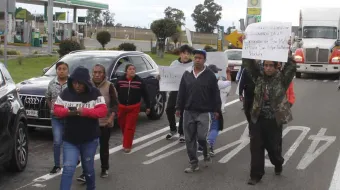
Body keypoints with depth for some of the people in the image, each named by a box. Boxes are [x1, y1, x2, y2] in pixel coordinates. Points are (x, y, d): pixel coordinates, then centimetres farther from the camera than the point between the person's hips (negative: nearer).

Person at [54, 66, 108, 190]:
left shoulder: (95, 93, -8)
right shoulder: (66, 93, -2)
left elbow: (103, 111, -15)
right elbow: (56, 109, 0)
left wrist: (84, 111, -27)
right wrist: (68, 112, -21)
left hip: (90, 139, 0)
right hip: (70, 139, 1)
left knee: (88, 168, 16)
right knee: (68, 168, -9)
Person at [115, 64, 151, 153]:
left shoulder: (139, 81, -5)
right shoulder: (120, 80, -4)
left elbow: (145, 94, 1)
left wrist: (148, 106, 3)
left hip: (134, 107, -2)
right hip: (121, 107, 2)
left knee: (130, 127, -2)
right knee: (123, 126, 13)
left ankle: (127, 146, 6)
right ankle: (127, 142, 36)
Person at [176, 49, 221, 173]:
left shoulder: (210, 75, -2)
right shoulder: (187, 74, 8)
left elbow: (215, 94, -1)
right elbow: (181, 92, 9)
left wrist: (216, 110, -4)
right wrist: (179, 108, 5)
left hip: (204, 112, -4)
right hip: (188, 112, 4)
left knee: (201, 137, -12)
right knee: (189, 139, 5)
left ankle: (206, 154, 19)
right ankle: (193, 163, 15)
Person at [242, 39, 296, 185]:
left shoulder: (282, 79, -5)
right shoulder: (259, 76, 3)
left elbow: (291, 68, -19)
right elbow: (249, 64, -3)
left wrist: (288, 51, -28)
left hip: (274, 120, -2)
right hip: (258, 118, 2)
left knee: (273, 147, 11)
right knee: (256, 147, 1)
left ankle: (278, 164, 43)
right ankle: (256, 175, 10)